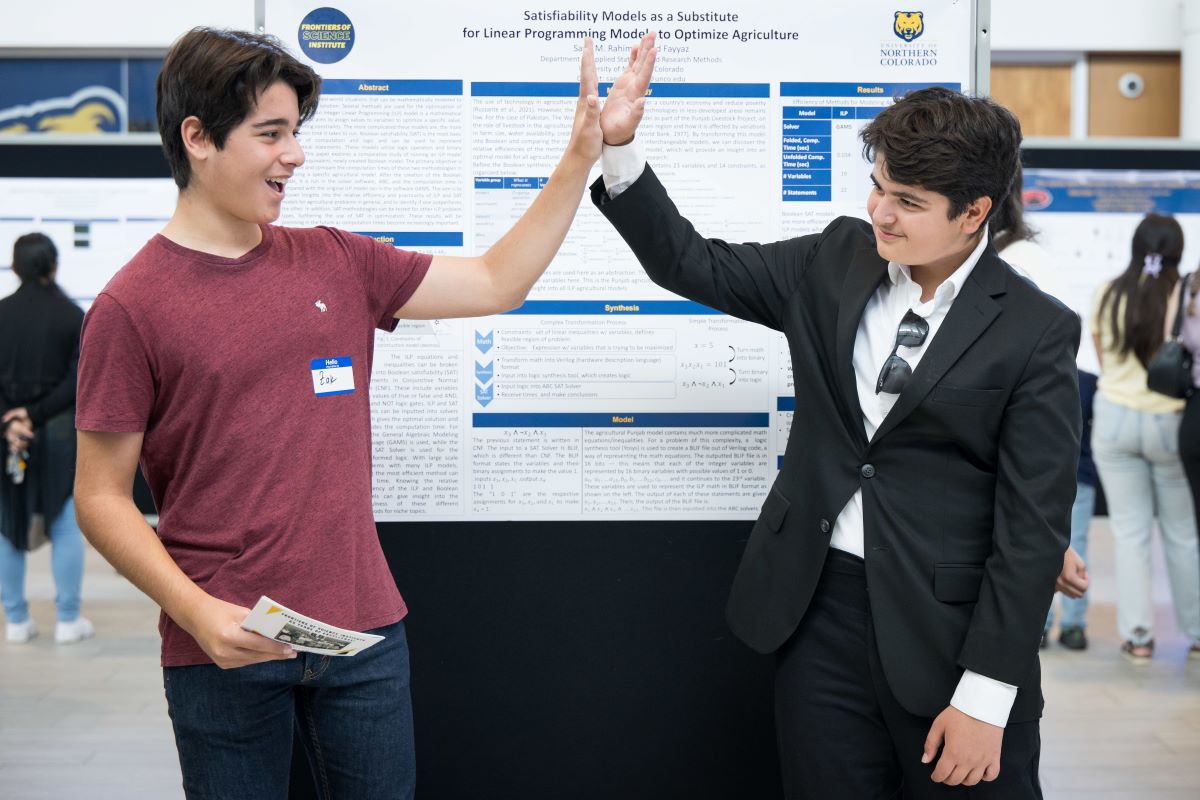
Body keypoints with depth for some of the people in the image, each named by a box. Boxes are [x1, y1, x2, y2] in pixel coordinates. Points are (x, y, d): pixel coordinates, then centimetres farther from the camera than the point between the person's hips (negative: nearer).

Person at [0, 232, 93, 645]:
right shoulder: (72, 316, -5)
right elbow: (77, 382, -12)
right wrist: (36, 416, -12)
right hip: (58, 432, -2)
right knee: (66, 526, 7)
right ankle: (68, 619, 9)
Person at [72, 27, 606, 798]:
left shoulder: (336, 263, 5)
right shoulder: (132, 307, -8)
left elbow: (496, 284, 9)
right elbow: (101, 495, -6)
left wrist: (583, 155, 2)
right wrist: (198, 613, -19)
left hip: (363, 626, 4)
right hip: (224, 650, -4)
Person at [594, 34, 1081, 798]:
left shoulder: (1035, 333, -10)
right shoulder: (836, 261, 3)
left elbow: (1033, 527, -11)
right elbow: (693, 264, 7)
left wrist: (986, 697, -12)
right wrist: (619, 146, -7)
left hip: (947, 631, -3)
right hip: (818, 607, 4)